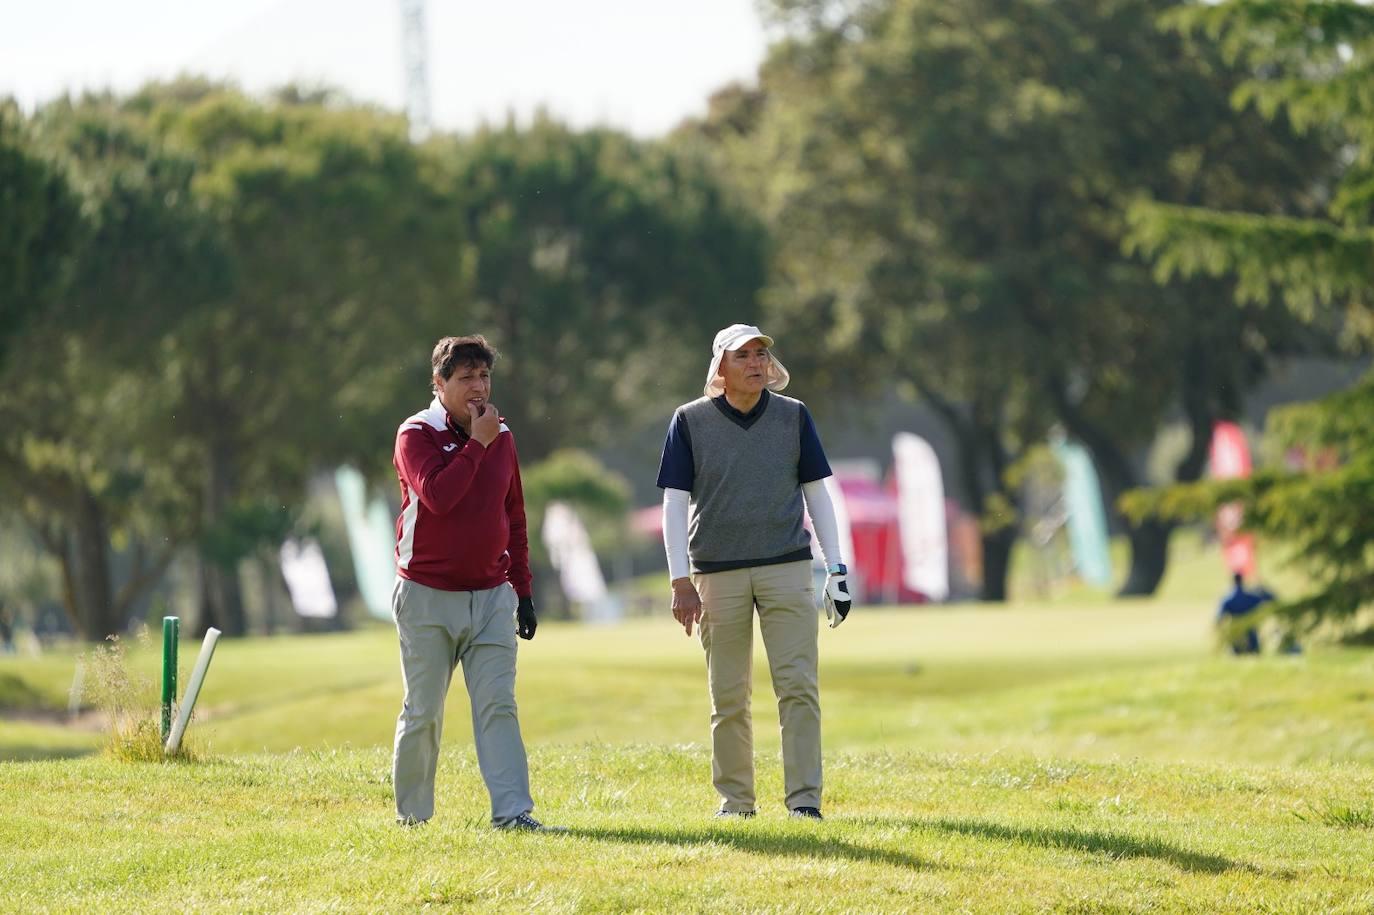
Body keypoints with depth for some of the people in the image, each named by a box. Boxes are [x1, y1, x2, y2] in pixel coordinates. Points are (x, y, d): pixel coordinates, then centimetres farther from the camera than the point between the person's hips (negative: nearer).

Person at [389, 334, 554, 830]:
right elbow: (436, 496, -24)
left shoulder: (502, 439, 10)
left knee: (498, 706, -5)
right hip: (427, 597, -4)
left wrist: (523, 588, 13)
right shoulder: (417, 434, -6)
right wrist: (477, 443, -17)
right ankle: (412, 814, 14)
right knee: (423, 712, 2)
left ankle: (512, 811, -11)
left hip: (490, 595, 4)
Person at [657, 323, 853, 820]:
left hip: (786, 570, 0)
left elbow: (817, 494, 11)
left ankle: (804, 798, -8)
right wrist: (681, 582, -7)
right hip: (718, 573, 0)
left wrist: (836, 570, 4)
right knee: (728, 696, 4)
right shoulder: (690, 421, 2)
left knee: (798, 686, -8)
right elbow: (674, 503, 2)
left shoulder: (793, 416, 7)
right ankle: (734, 799, 12)